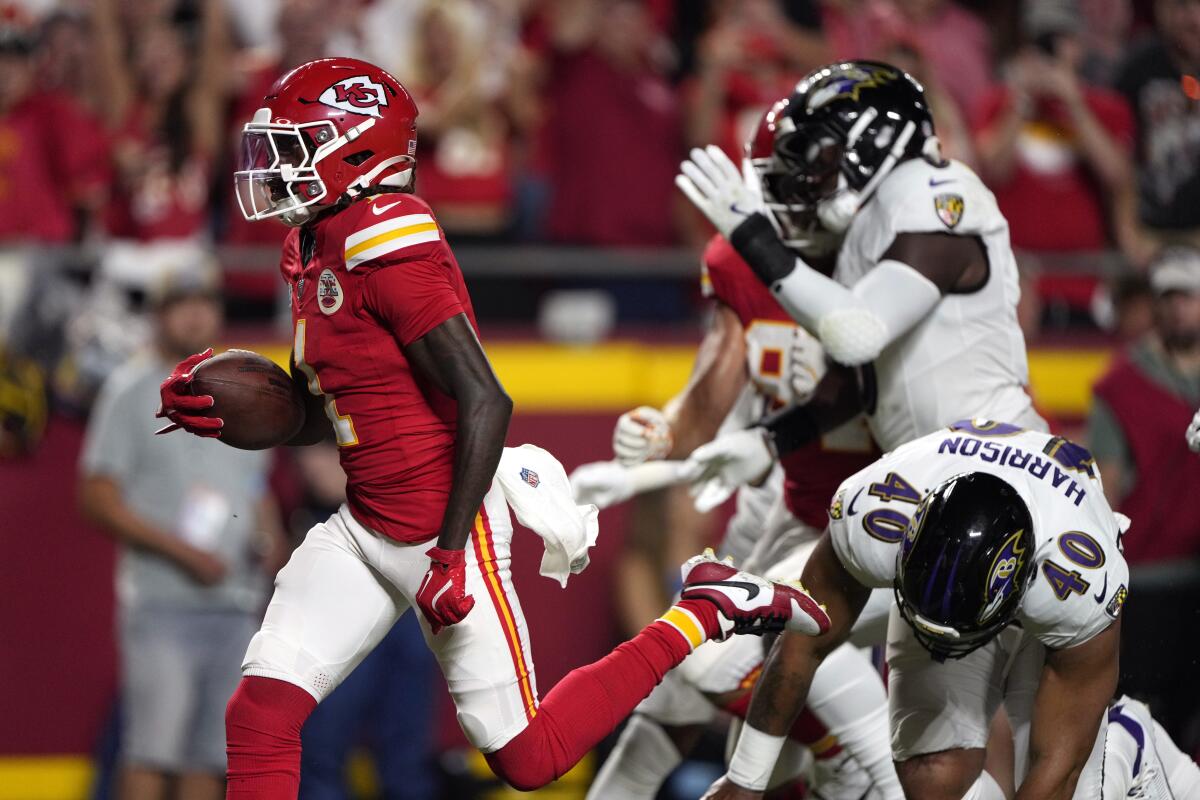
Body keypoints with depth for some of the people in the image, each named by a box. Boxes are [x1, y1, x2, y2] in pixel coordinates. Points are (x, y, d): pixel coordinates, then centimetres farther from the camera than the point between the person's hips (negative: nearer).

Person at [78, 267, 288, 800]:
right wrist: (179, 550, -15)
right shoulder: (131, 391, 0)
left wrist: (270, 540, 3)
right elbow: (97, 497, -5)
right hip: (162, 601, -6)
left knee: (211, 757, 5)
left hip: (237, 604, 6)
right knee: (152, 751, -14)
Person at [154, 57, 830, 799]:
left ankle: (707, 612, 13)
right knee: (262, 709, -6)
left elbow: (484, 404, -23)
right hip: (363, 528, 9)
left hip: (446, 525, -9)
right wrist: (227, 415, 0)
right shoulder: (316, 248, 8)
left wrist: (450, 552, -23)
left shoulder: (388, 244, -21)